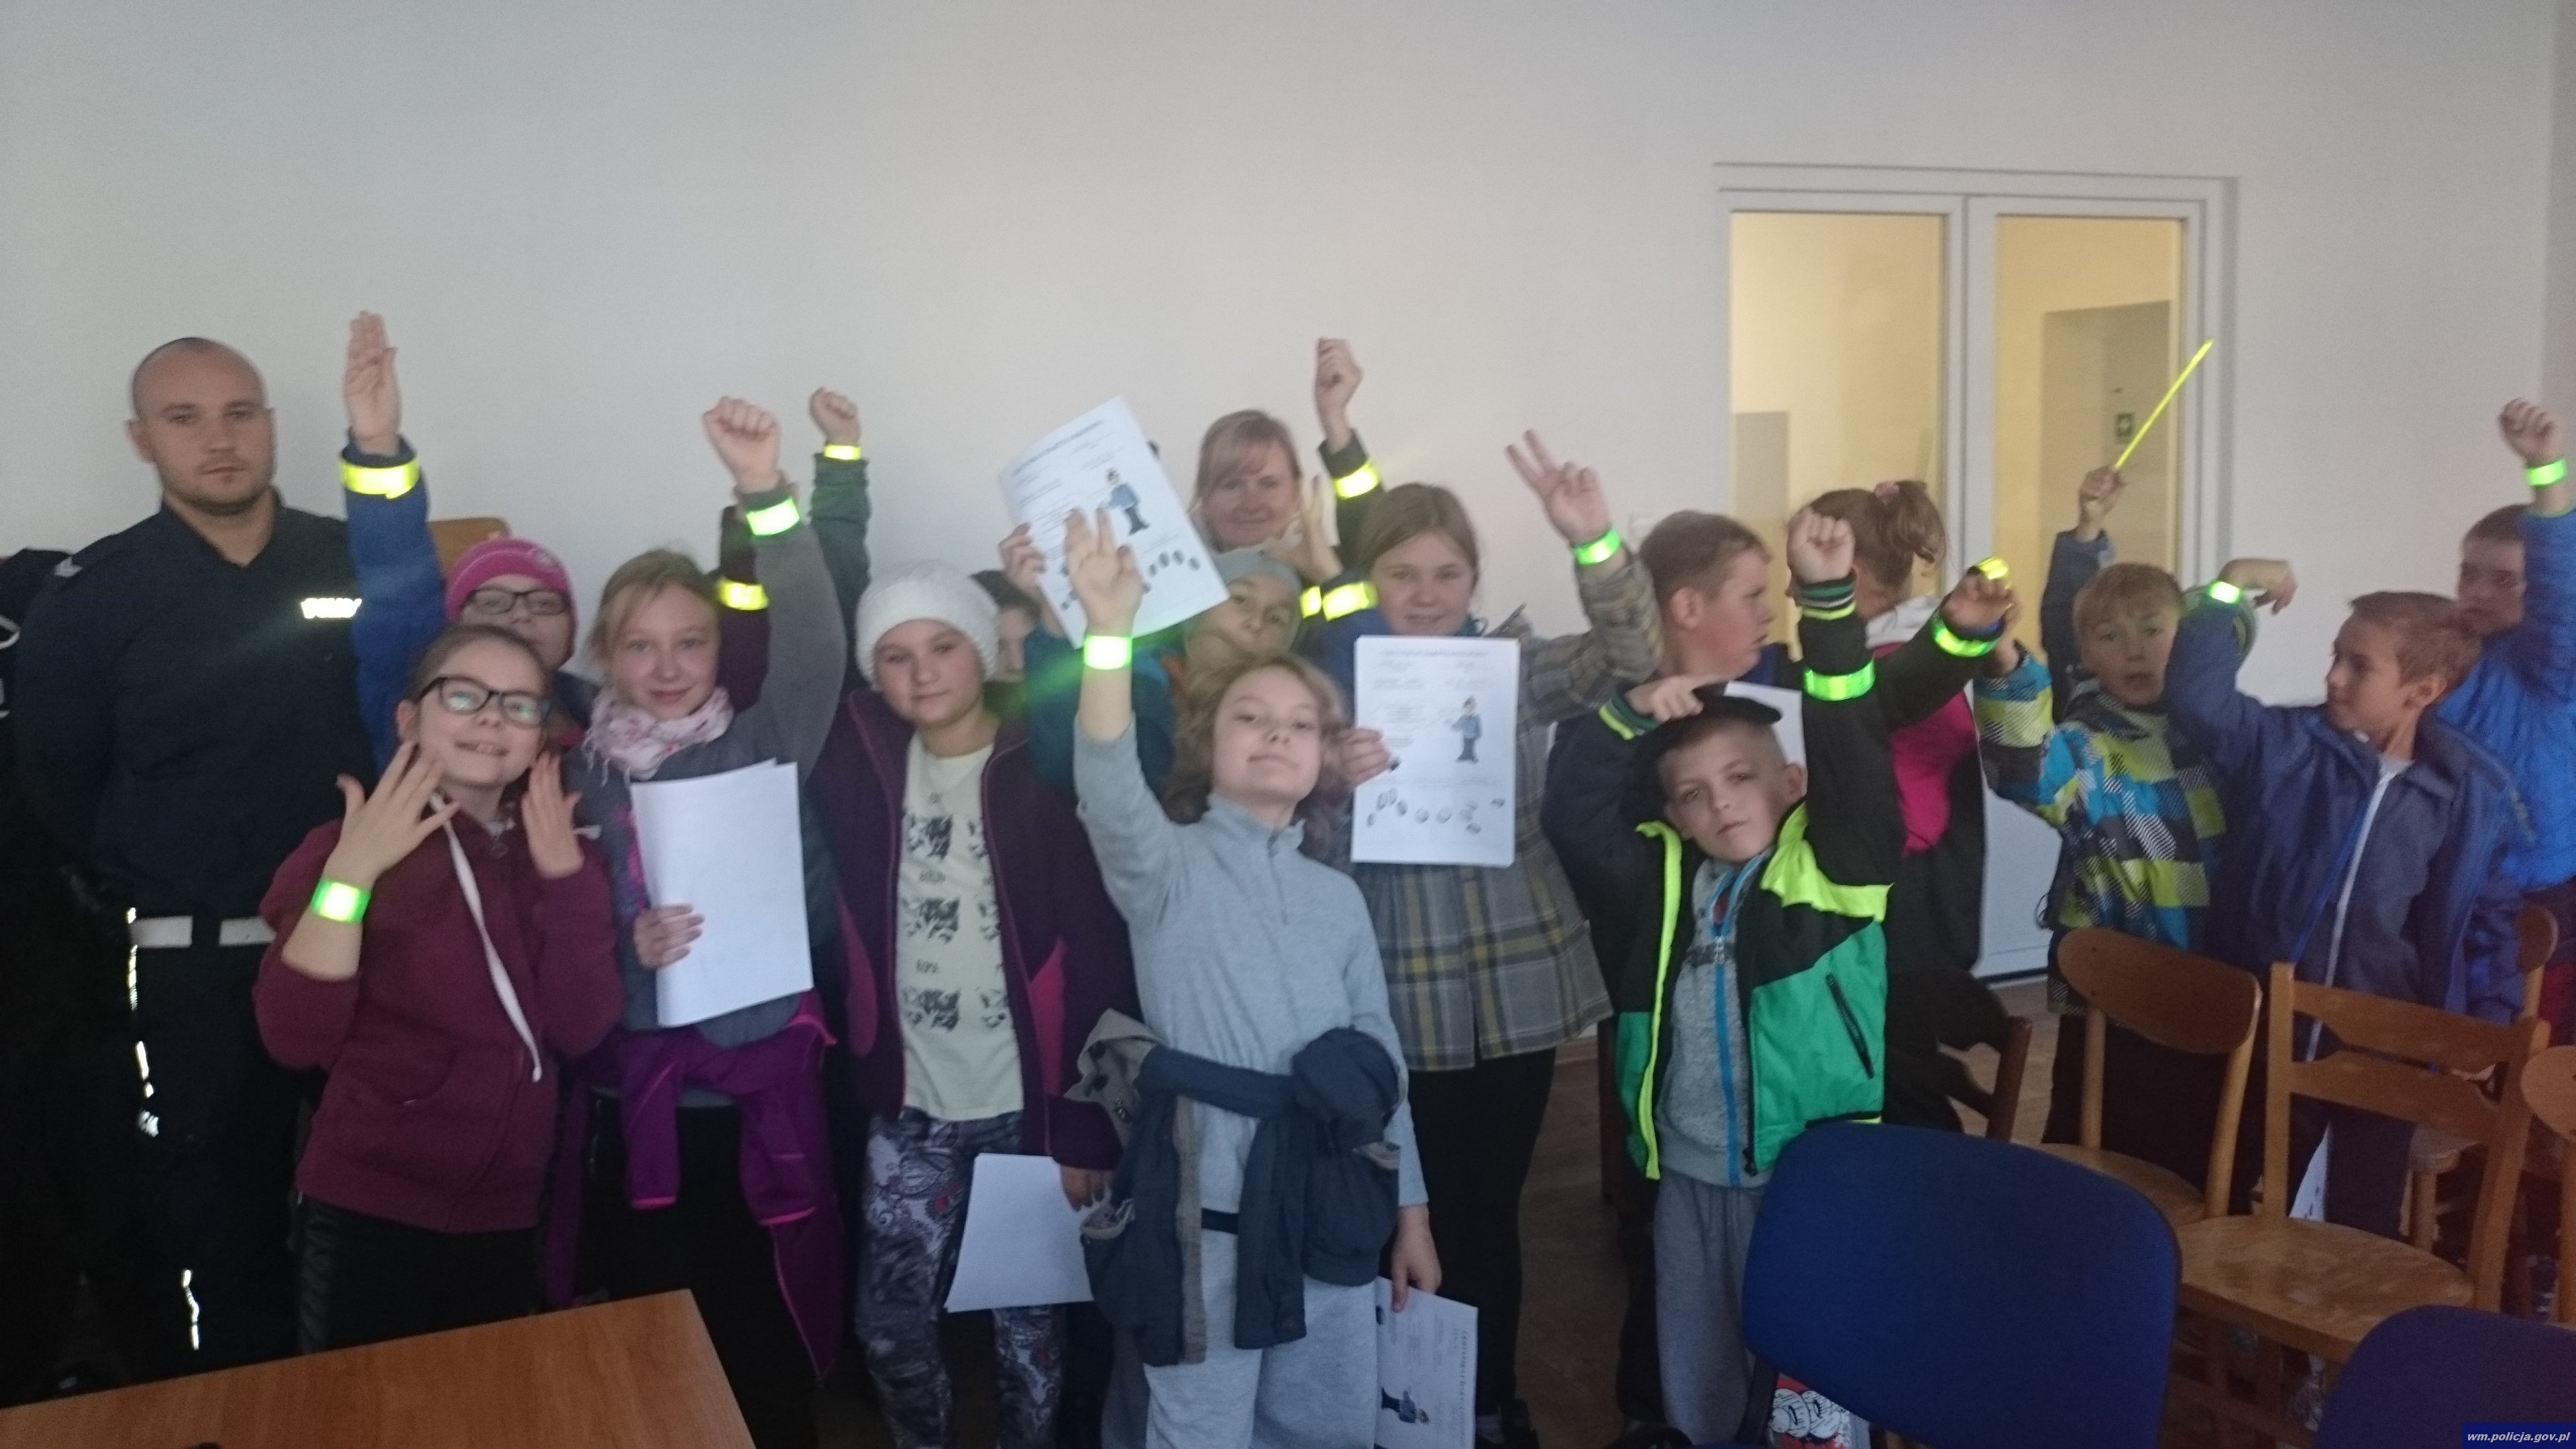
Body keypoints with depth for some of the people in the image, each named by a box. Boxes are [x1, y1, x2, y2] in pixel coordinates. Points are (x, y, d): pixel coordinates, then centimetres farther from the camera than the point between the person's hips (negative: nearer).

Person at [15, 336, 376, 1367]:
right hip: (196, 961, -1)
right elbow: (55, 782, 3)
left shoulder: (361, 563, 0)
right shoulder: (91, 595, -2)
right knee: (219, 1212, 11)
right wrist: (148, 899, -1)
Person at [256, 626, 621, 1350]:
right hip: (370, 1209, -4)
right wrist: (353, 871, -26)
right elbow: (295, 1038, -19)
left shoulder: (556, 852, 4)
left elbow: (580, 1029, -7)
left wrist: (564, 872, -16)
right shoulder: (351, 845, -9)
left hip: (506, 1213, 5)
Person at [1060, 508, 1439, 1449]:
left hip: (1332, 1216, 5)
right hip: (1209, 1215, -5)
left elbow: (1379, 1060, 14)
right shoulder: (1167, 866, -4)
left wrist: (1410, 1211, 13)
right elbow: (1110, 790, -27)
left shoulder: (1338, 897, 10)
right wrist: (1109, 632, -41)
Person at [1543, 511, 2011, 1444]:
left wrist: (1826, 600, -28)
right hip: (1689, 1178, 4)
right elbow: (1571, 812, 1)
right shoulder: (1666, 876, 5)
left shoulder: (1832, 864, -6)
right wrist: (1634, 718, -11)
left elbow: (1851, 745, -19)